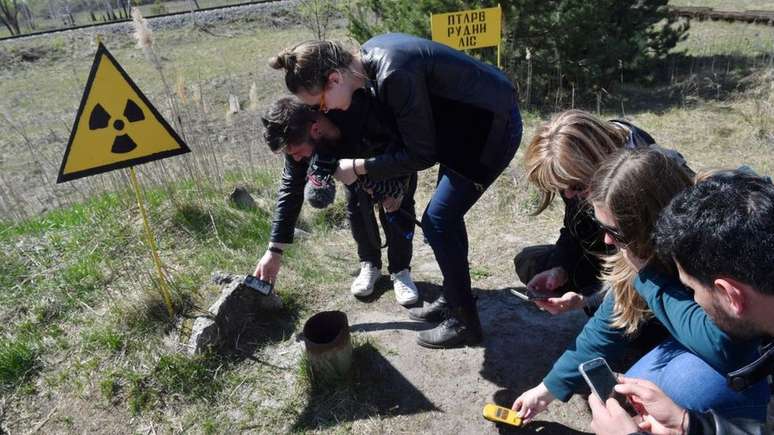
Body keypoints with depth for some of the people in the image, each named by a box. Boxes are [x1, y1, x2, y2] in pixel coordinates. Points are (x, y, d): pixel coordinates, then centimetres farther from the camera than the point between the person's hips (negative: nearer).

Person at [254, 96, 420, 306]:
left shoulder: (362, 109, -47)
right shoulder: (298, 135, -29)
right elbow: (290, 188, -22)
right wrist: (274, 250, -24)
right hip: (356, 153, 4)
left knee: (398, 207, -13)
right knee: (357, 205, -7)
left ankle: (400, 270, 5)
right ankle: (370, 264, 14)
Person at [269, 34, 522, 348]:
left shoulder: (395, 74, -31)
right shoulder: (369, 55, -3)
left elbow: (421, 154, -21)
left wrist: (358, 167, -14)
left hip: (492, 127, -9)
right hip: (468, 121, 9)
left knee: (437, 221, -5)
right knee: (446, 214, 15)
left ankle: (465, 322, 11)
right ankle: (453, 299, 32)